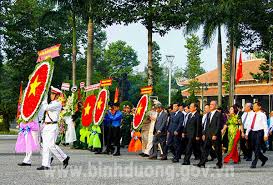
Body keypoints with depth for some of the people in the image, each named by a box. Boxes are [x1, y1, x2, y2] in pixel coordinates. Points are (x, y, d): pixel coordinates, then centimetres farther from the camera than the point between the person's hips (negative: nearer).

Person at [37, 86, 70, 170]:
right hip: (46, 126, 9)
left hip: (52, 127, -9)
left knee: (51, 145, -13)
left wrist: (44, 100, -8)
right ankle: (45, 165, 2)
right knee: (45, 146, 3)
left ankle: (65, 158, 4)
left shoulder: (58, 104, -8)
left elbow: (46, 107, -20)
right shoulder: (50, 103, 19)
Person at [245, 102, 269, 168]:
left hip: (259, 132, -7)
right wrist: (247, 133, 14)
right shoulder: (253, 115, 13)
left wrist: (266, 135, -17)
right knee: (254, 148, 10)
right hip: (253, 132, 7)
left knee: (257, 149, -6)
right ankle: (264, 158, 29)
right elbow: (250, 125, 18)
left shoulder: (262, 115, -6)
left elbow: (265, 125, -10)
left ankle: (254, 163, -3)